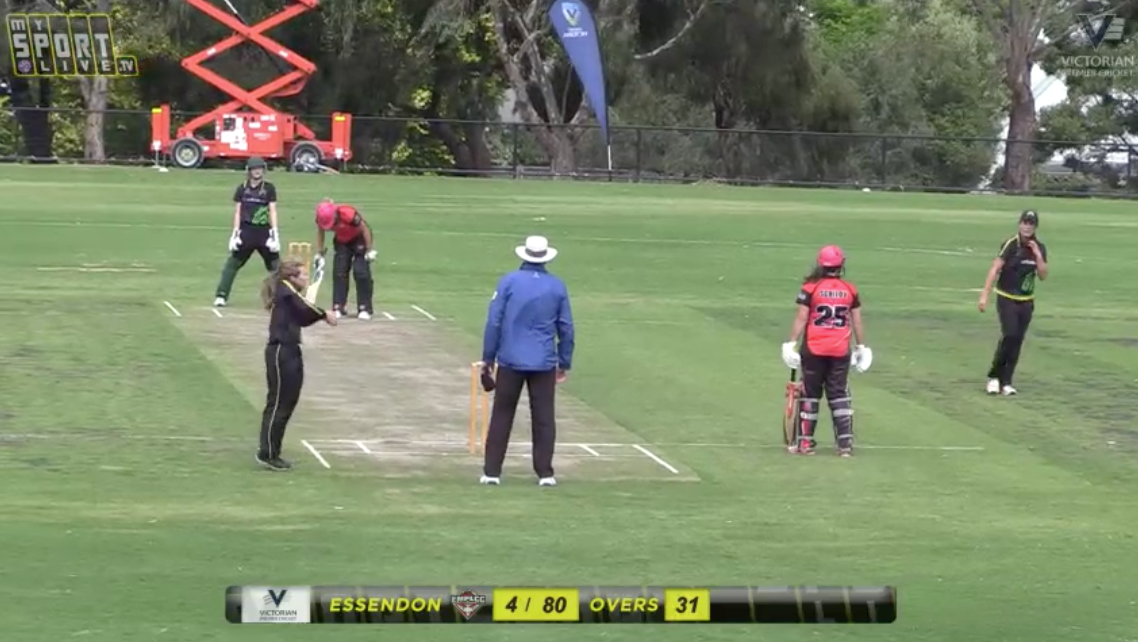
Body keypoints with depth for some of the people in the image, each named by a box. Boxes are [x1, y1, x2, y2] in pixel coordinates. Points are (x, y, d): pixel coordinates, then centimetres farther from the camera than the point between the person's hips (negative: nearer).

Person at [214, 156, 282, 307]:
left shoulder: (269, 188, 4)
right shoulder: (242, 189, 7)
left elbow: (272, 211, 0)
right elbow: (237, 212, 7)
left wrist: (274, 233, -9)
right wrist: (235, 233, 0)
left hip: (264, 231, -1)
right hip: (246, 230, 1)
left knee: (275, 264, 1)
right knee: (233, 263, 0)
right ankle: (221, 296, 1)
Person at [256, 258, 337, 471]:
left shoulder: (289, 295, 16)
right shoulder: (284, 289, -9)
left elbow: (303, 318, 11)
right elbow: (304, 307, -19)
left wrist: (323, 315, -4)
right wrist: (325, 315, -5)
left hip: (290, 353, 9)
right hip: (280, 353, -9)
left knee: (287, 403, 12)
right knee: (278, 404, -5)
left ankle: (271, 452, 18)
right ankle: (267, 454, 0)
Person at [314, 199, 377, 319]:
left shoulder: (349, 214, -38)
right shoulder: (322, 219, -23)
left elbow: (365, 229, -25)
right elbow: (320, 233, -2)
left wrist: (370, 250, -20)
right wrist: (319, 254, -1)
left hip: (359, 239, -5)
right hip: (342, 241, 5)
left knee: (361, 272, -12)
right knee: (339, 272, -2)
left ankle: (365, 308, -7)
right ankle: (338, 308, 5)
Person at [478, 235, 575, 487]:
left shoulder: (509, 282, -4)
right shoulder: (557, 286, 2)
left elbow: (494, 322, -4)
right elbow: (566, 329, 6)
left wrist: (488, 359, 2)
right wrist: (565, 363, 14)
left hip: (511, 361, -1)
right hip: (544, 363, 1)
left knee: (501, 416, 7)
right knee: (543, 418, 7)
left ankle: (492, 471, 5)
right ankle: (545, 473, 5)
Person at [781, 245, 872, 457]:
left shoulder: (810, 288, -6)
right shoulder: (850, 290, 2)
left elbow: (801, 319, -8)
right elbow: (857, 322, 6)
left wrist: (791, 343, -4)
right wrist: (861, 347, 15)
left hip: (814, 350, -2)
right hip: (840, 352, 2)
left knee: (810, 394, 8)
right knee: (839, 395, 8)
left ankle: (805, 442, 10)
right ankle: (846, 443, 2)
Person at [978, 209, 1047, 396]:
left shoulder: (1040, 248, 3)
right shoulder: (1011, 245, -13)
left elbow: (1043, 276, 0)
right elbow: (995, 269, -18)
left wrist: (1038, 255, -15)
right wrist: (984, 295, -25)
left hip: (1026, 302, 5)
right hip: (1007, 299, -5)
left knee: (1017, 341, 1)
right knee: (1010, 335, -18)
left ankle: (1005, 382, 8)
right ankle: (994, 376, -2)